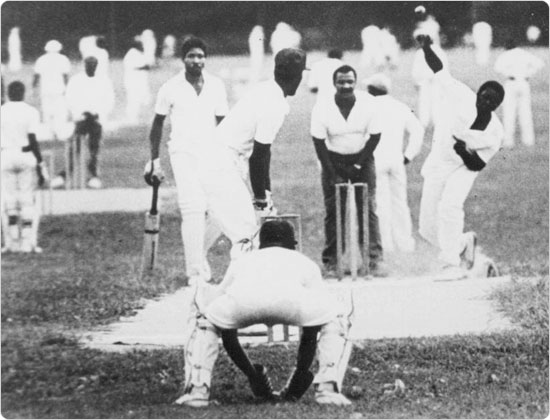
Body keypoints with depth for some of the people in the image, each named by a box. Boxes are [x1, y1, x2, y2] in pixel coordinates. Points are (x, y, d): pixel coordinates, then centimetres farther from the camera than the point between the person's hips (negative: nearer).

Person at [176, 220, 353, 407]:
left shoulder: (241, 262, 45)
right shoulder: (304, 262, 43)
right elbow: (311, 329, 46)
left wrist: (254, 377, 56)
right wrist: (297, 382, 54)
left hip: (240, 300, 1)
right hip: (290, 299, -1)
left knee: (202, 321, 34)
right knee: (336, 320, 29)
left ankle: (197, 390, 15)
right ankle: (327, 389, 10)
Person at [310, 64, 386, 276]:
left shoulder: (368, 103, -15)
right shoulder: (322, 108, -17)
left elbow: (374, 137, -6)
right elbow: (319, 143, -9)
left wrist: (358, 165, -10)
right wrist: (334, 171, -13)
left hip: (362, 158, 0)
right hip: (333, 160, 0)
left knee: (368, 209, -9)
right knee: (333, 210, -6)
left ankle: (375, 259, -9)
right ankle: (331, 262, 0)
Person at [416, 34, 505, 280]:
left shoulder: (494, 132, -12)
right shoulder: (460, 97, -11)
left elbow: (477, 165, -11)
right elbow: (438, 69, -10)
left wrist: (464, 151, -30)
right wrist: (426, 48, -23)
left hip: (463, 169, -3)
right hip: (436, 165, 3)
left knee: (449, 207, -33)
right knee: (427, 229, 0)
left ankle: (452, 265, -30)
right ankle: (463, 243, 30)